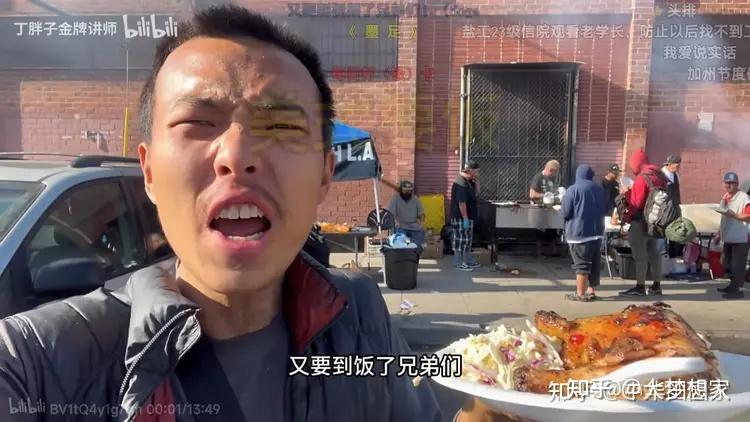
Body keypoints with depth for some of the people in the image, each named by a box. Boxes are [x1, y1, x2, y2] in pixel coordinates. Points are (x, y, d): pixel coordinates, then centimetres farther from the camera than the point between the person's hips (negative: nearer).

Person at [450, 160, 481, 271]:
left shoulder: (468, 181, 10)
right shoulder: (461, 183, -22)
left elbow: (476, 193, 19)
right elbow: (461, 203, -25)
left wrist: (476, 181, 3)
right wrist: (465, 218, -24)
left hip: (468, 217, 10)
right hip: (461, 218, -10)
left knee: (468, 239, 17)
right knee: (461, 240, -3)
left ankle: (468, 261, 28)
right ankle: (459, 264, 5)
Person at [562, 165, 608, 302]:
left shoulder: (573, 189, -10)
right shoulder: (600, 189, 9)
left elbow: (565, 213, -10)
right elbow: (605, 210, 18)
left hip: (579, 232, -6)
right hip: (597, 231, 6)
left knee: (581, 263, -3)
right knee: (594, 262, 13)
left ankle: (580, 294, 1)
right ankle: (591, 290, 20)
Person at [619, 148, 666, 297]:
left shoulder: (642, 178, -17)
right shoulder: (659, 175, 12)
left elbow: (636, 203, -18)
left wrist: (626, 193, -4)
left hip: (642, 221, -9)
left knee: (640, 254, -5)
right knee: (654, 251, 14)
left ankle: (640, 287, -3)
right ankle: (656, 286, 19)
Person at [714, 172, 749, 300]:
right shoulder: (725, 198, 13)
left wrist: (733, 214, -27)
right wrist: (719, 235, 21)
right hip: (728, 238, 9)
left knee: (737, 266, -3)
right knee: (727, 263, 16)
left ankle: (736, 290, 5)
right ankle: (733, 286, 30)